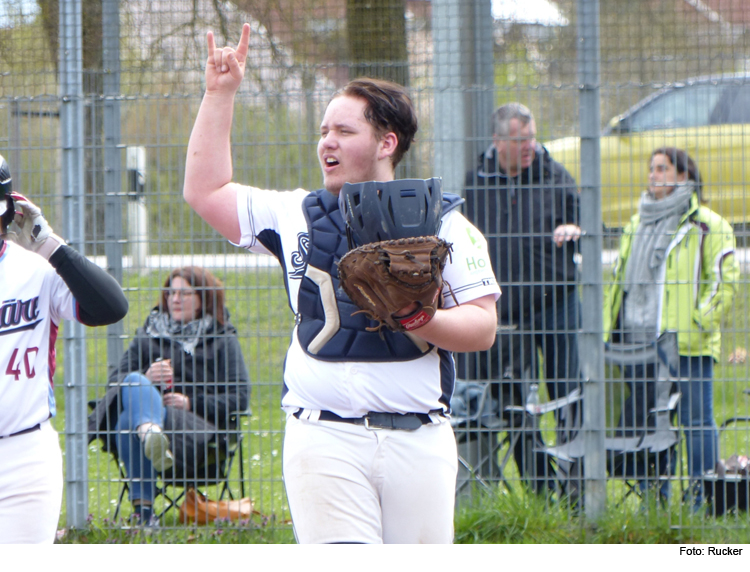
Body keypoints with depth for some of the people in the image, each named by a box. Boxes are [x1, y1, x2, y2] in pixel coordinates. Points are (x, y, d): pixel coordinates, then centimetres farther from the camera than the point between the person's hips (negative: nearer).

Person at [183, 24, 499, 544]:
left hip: (419, 438, 0)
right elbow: (205, 190, 17)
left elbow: (483, 327, 1)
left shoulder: (442, 223, 7)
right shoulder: (296, 216, 15)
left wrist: (420, 320, -19)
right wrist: (220, 94, 15)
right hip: (324, 438, 0)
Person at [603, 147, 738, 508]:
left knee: (696, 422, -5)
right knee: (639, 423, 7)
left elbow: (724, 279, -5)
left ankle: (703, 501, -1)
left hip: (686, 344, -7)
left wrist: (699, 323, -14)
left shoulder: (706, 226, -1)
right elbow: (619, 279, 26)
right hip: (637, 343, 7)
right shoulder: (636, 224, 20)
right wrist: (609, 329, 17)